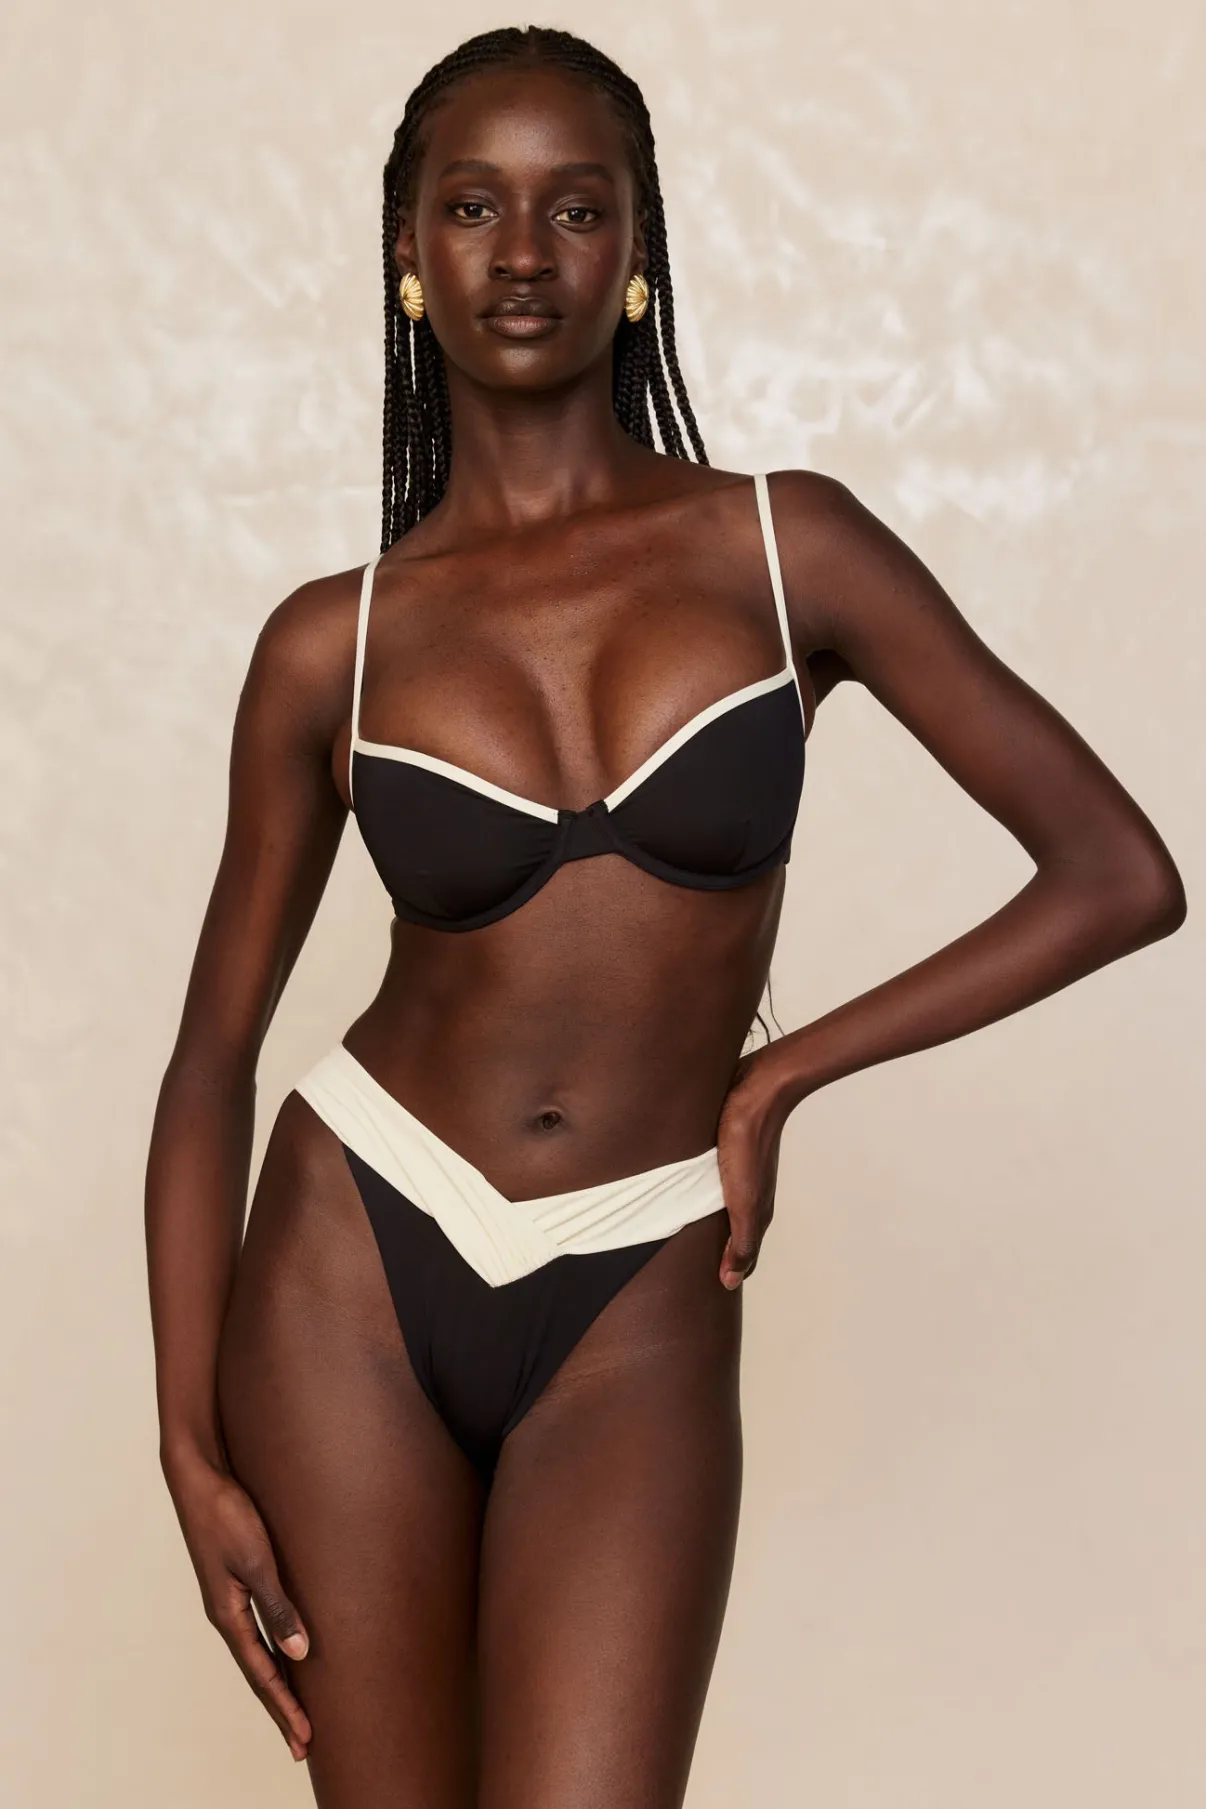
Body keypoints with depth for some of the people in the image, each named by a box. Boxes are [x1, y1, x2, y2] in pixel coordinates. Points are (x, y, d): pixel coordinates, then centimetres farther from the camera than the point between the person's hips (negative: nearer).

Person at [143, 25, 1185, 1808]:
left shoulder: (786, 549, -3)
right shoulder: (332, 644, 0)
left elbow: (1123, 877, -5)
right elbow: (214, 1055, 4)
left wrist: (780, 1074, -4)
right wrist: (192, 1448, -3)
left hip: (639, 1322, -1)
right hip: (353, 1261, 1)